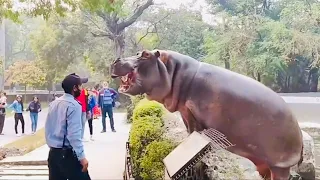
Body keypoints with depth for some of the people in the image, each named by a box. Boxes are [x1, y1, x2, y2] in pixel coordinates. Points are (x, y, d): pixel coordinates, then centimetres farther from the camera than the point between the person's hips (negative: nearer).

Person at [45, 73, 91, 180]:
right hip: (67, 154, -8)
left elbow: (47, 129, 14)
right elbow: (73, 134, -20)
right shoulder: (73, 105, -14)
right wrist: (81, 156, -18)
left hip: (53, 153, 8)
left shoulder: (53, 103, 10)